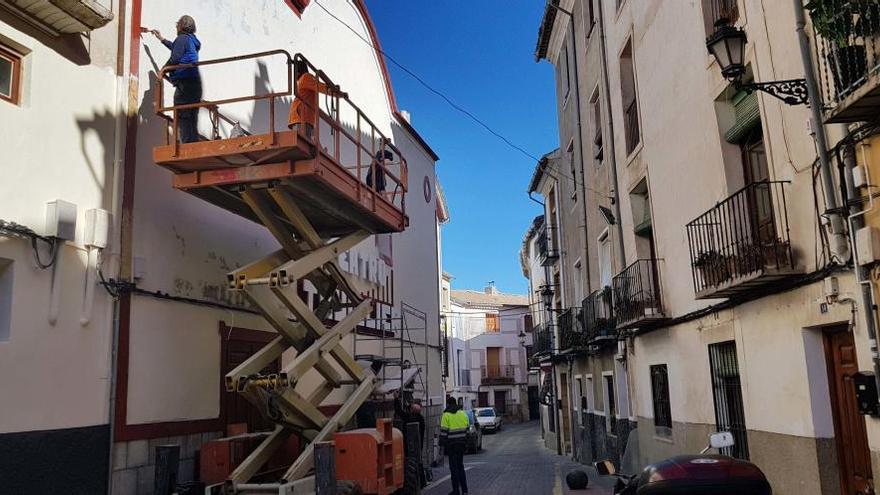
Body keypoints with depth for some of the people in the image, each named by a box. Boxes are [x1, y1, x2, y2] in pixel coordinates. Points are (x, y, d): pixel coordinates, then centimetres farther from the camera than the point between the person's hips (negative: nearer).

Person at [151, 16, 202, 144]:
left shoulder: (182, 38, -4)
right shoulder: (192, 40, 23)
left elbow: (174, 59, -13)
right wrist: (161, 38, 53)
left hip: (184, 82, -9)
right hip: (195, 82, 9)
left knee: (182, 117, -13)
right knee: (192, 118, 9)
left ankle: (187, 144, -21)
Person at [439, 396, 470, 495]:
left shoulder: (446, 415, -9)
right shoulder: (463, 413, 7)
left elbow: (444, 431, -12)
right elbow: (467, 427, 10)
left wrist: (442, 444, -5)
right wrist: (465, 442, 17)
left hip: (451, 444, -5)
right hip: (462, 444, 5)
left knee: (454, 467, 2)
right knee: (460, 465, 16)